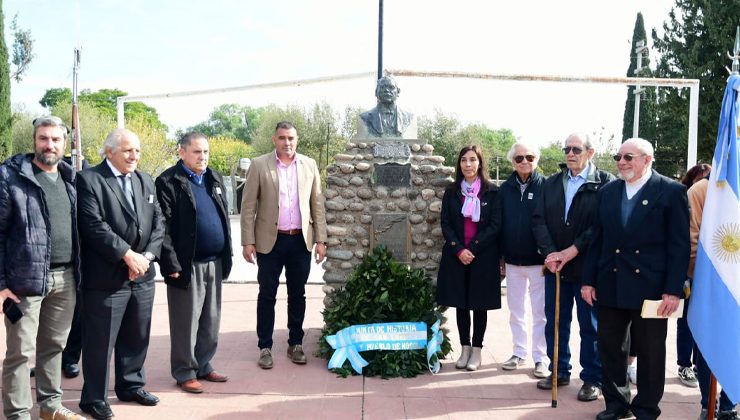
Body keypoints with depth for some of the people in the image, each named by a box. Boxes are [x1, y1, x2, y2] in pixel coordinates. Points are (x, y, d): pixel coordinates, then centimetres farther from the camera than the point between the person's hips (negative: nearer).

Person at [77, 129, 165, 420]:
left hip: (142, 275, 6)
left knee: (136, 337, 16)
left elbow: (158, 221, 7)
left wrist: (146, 256, -7)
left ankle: (131, 385, 33)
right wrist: (127, 254, -18)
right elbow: (94, 225, -17)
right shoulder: (88, 180, -7)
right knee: (100, 340, 4)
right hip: (106, 276, -6)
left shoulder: (145, 181, 13)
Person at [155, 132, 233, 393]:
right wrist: (171, 263, -17)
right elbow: (164, 227, -13)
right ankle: (185, 372, 18)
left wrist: (227, 255, 13)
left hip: (215, 262, 7)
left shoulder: (215, 179, 13)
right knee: (186, 322, 4)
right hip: (187, 264, -6)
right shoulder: (168, 182, -8)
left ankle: (203, 365, 29)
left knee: (210, 320, 15)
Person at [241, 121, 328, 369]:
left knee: (297, 295, 11)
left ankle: (295, 344, 23)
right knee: (267, 295, 5)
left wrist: (321, 240, 2)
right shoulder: (259, 165, -2)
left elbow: (317, 204, 7)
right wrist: (248, 241, -8)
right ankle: (265, 347, 16)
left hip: (301, 241, 2)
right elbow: (248, 206, -3)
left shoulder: (309, 165, 6)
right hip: (270, 240, -2)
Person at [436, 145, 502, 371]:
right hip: (456, 256, 2)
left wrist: (472, 248, -14)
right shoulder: (451, 192, 6)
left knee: (480, 304, 5)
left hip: (483, 256, -2)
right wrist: (459, 250, -12)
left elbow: (495, 225, -7)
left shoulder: (492, 192, -2)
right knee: (461, 304, 7)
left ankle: (476, 350, 16)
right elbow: (445, 224, 2)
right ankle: (465, 348, 18)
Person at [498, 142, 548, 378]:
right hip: (512, 261, 4)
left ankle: (541, 358, 15)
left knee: (540, 313, 5)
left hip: (538, 261, -4)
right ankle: (519, 353, 27)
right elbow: (498, 223, 8)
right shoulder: (505, 188, 5)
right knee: (516, 311, 14)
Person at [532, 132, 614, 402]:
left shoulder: (605, 183, -6)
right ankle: (559, 371, 28)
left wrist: (571, 252, -17)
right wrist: (550, 253, -11)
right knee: (555, 322, 13)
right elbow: (539, 220, 3)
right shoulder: (551, 183, 10)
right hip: (555, 266, 5)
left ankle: (592, 379, 19)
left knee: (590, 326, 6)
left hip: (587, 266, -4)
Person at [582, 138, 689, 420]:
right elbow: (598, 240, 10)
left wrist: (673, 290, -13)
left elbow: (679, 245, -8)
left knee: (650, 352, 8)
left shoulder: (671, 192, -5)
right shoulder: (607, 192, 9)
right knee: (610, 348, 11)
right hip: (610, 285, 4)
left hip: (650, 288, -4)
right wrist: (589, 280, 5)